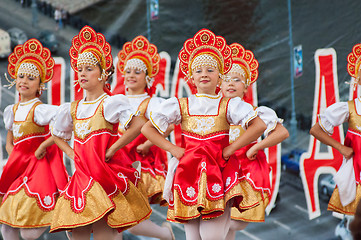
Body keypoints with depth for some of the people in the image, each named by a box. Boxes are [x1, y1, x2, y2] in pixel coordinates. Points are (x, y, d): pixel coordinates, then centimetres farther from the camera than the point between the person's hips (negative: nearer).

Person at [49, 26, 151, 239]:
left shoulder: (109, 103, -4)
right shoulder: (71, 109, 15)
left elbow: (138, 126, -17)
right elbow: (57, 136, 32)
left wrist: (111, 150, -13)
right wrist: (72, 154, 13)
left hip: (106, 172, -6)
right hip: (83, 174, 6)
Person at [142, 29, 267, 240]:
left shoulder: (228, 105, 5)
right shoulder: (181, 106, 9)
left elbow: (259, 126, -4)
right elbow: (147, 129, 12)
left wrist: (230, 149, -6)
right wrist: (173, 149, 2)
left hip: (219, 172, -2)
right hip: (190, 172, 2)